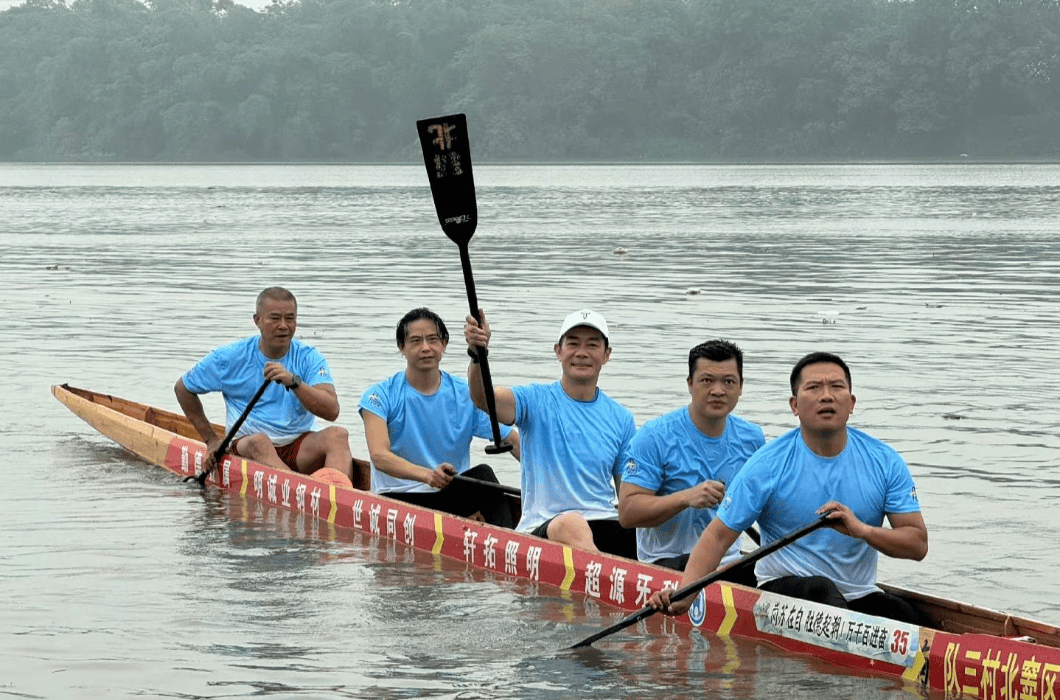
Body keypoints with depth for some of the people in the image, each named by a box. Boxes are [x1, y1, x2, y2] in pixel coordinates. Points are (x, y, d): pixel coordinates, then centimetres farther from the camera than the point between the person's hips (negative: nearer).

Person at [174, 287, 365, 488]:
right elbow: (182, 387, 15)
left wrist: (294, 382, -29)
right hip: (246, 447, -1)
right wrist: (211, 439, 14)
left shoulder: (309, 358, 1)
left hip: (300, 449, 1)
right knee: (259, 441, -36)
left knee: (337, 435, -28)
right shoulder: (231, 358, 0)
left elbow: (332, 411, -14)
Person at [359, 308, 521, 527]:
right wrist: (428, 475, -35)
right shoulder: (381, 396, -1)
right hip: (398, 498, -2)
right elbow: (379, 456, -16)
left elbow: (515, 443, 2)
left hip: (452, 496, 2)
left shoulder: (467, 395, 6)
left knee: (482, 475, -28)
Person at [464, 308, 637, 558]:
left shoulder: (621, 418, 14)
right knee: (571, 523, -39)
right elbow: (482, 397, -16)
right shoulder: (537, 401, 4)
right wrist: (477, 352, -36)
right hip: (542, 527, -3)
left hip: (606, 524, 4)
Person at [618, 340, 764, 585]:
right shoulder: (654, 437, -7)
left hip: (730, 561, 5)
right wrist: (686, 498, -24)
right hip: (665, 563, -5)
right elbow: (627, 512, -14)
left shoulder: (752, 438, 9)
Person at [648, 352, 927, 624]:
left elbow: (918, 544, -2)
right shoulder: (768, 465, -6)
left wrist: (863, 530, -21)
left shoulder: (884, 462, 2)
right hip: (785, 589, -3)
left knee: (910, 620, -29)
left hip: (860, 596, 3)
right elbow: (717, 536, -7)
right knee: (821, 589, -37)